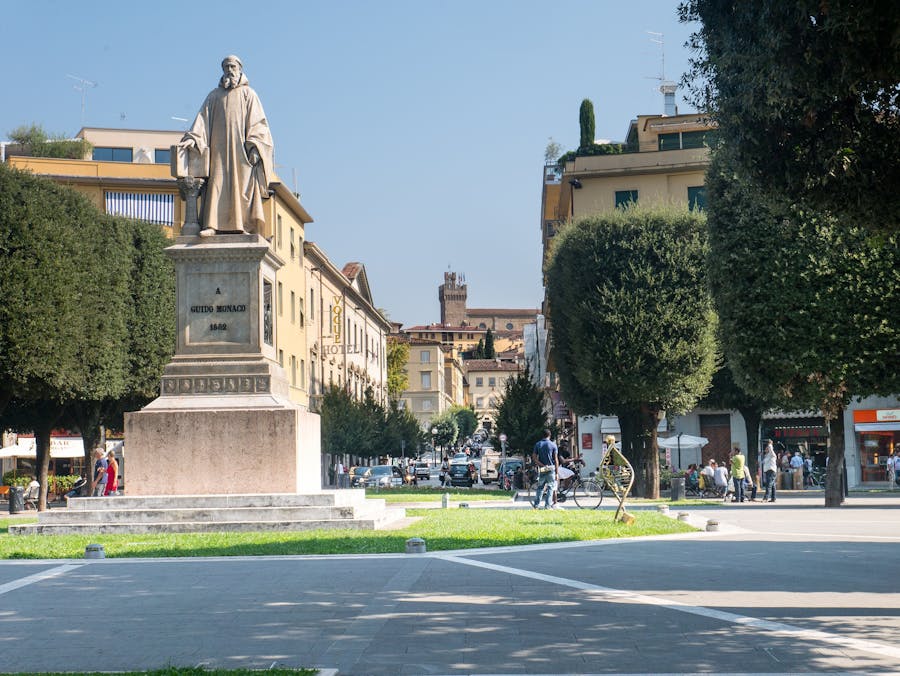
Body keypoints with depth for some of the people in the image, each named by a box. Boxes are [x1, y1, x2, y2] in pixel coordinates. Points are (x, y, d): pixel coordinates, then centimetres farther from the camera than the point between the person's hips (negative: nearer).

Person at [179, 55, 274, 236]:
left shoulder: (248, 94, 10)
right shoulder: (214, 95, 17)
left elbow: (257, 122, 2)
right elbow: (203, 119, 8)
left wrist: (254, 146, -12)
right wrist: (193, 138, -9)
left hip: (240, 149, -2)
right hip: (219, 149, 2)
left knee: (242, 186, -8)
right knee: (217, 185, -9)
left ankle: (244, 225, -11)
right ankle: (212, 225, -18)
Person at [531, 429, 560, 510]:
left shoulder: (538, 444, 4)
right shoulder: (553, 445, -3)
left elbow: (534, 457, -3)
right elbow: (556, 459, -6)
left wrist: (542, 465, -7)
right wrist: (557, 472, -4)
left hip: (541, 469, 3)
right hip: (551, 469, -3)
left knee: (540, 487, 13)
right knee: (550, 488, 3)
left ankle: (536, 505, 11)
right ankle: (547, 506, -1)